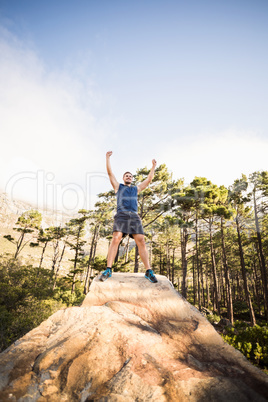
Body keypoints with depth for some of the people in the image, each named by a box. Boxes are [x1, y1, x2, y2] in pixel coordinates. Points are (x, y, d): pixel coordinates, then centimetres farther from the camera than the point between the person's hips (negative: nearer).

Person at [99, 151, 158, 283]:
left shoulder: (136, 188, 30)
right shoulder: (118, 186, 24)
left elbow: (149, 179, 33)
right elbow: (110, 173, 19)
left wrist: (153, 166, 35)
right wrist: (108, 158, 18)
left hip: (134, 216, 2)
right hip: (121, 215, -2)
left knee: (141, 241, -11)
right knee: (116, 239, -21)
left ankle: (149, 271, -11)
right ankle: (108, 270, -19)